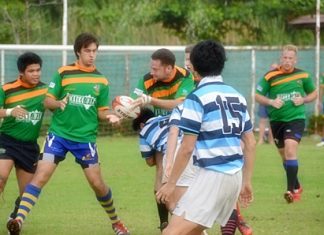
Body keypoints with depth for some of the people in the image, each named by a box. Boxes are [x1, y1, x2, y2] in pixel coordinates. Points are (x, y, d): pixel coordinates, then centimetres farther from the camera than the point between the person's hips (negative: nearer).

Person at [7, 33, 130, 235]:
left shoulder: (101, 81, 4)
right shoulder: (63, 73, -2)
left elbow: (101, 111, 9)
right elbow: (48, 101, -1)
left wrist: (109, 116, -13)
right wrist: (59, 103, -22)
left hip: (85, 138, 1)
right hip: (59, 134, -1)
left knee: (97, 184, 3)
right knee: (41, 176, -15)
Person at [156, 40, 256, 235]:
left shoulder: (197, 97, -8)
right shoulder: (237, 97, 13)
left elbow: (187, 148, -9)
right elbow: (251, 144, 16)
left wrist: (171, 183, 0)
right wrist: (247, 181, 23)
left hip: (212, 175, -8)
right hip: (234, 176, 8)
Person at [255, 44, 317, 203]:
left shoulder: (303, 76, -1)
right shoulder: (270, 77, -5)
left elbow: (313, 94, 13)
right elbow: (257, 96, 1)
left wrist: (303, 100, -7)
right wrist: (271, 102, -17)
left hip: (296, 118, -2)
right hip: (276, 120, 2)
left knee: (290, 149, -21)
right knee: (284, 155, 12)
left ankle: (291, 190, -22)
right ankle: (297, 187, 31)